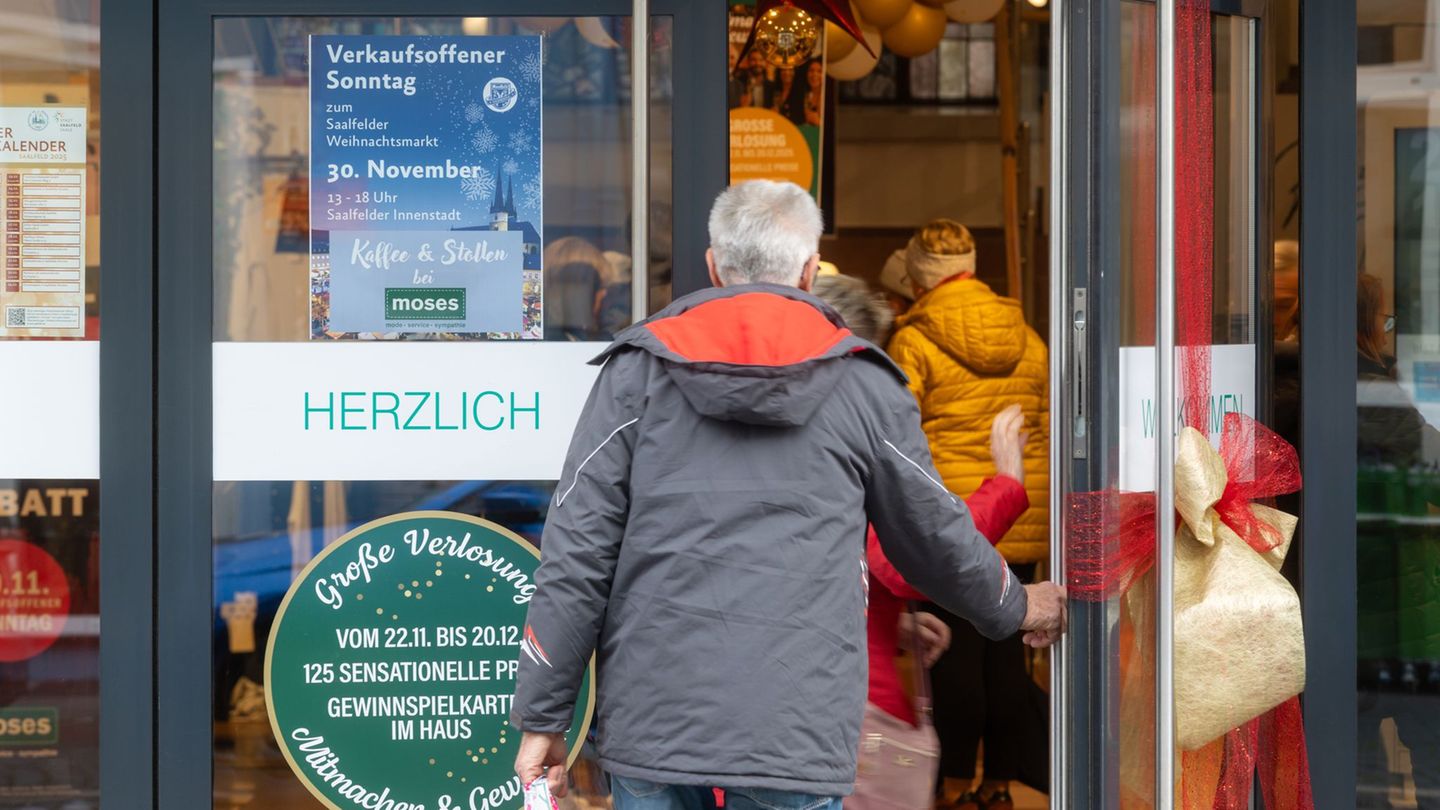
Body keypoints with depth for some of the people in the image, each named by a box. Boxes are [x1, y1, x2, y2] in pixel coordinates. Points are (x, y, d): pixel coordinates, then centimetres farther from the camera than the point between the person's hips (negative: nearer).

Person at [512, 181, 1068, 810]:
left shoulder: (637, 373, 6)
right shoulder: (864, 386, 6)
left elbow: (575, 555, 2)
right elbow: (936, 536, 19)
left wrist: (541, 718, 7)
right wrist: (1014, 609, 40)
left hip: (652, 719, 1)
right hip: (797, 731, -1)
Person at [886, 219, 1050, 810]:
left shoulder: (913, 343, -6)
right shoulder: (1027, 338, 10)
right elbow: (1048, 430, 14)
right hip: (1021, 518, 5)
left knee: (958, 651, 0)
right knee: (1006, 650, 8)